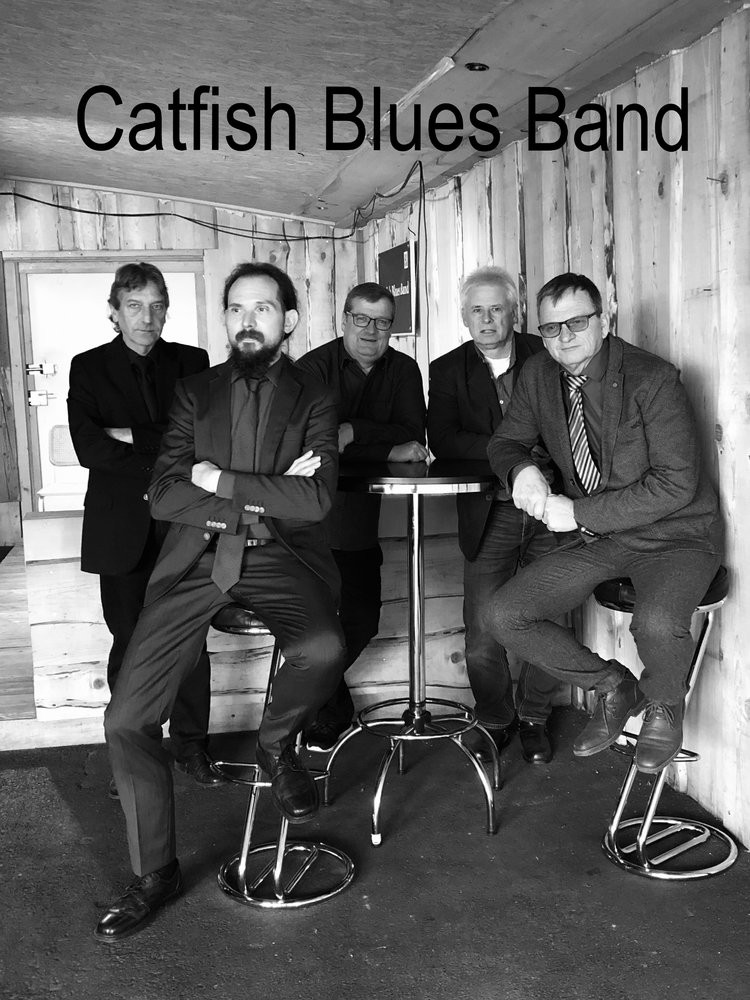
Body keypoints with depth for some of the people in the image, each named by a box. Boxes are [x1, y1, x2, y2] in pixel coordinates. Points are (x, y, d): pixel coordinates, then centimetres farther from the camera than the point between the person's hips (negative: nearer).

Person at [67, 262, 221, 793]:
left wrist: (133, 437, -9)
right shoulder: (89, 367, 6)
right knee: (129, 642, 5)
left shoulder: (191, 362, 9)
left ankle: (191, 746, 17)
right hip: (122, 528, 0)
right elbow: (89, 449, -8)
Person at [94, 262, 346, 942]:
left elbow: (317, 498, -7)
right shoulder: (196, 392, 13)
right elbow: (163, 495, 2)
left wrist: (221, 483, -7)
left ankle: (277, 742, 1)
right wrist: (264, 497, -7)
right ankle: (155, 873, 14)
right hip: (196, 559, 2)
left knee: (323, 649, -34)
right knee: (127, 719, -7)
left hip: (279, 556, -1)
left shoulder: (313, 398, 8)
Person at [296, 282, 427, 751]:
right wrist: (389, 450, -22)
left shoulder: (403, 370, 6)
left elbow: (414, 438, -6)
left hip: (359, 514, 4)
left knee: (363, 620, 8)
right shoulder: (314, 367, -5)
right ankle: (333, 709, 19)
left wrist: (352, 431, -18)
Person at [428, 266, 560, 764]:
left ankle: (534, 718, 26)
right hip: (488, 514, 0)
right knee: (482, 637, -5)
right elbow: (442, 441, -7)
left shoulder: (546, 356, 7)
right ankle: (495, 721, 22)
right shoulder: (448, 370, 7)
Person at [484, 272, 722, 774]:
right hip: (595, 537, 6)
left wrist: (578, 513, -23)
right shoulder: (538, 375, 0)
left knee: (657, 623, -36)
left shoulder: (653, 379, -18)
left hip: (675, 535, -5)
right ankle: (611, 685, 16)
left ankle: (663, 705, 3)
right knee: (505, 617, -7)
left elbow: (676, 484, -21)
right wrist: (521, 468, -14)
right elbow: (506, 441, 12)